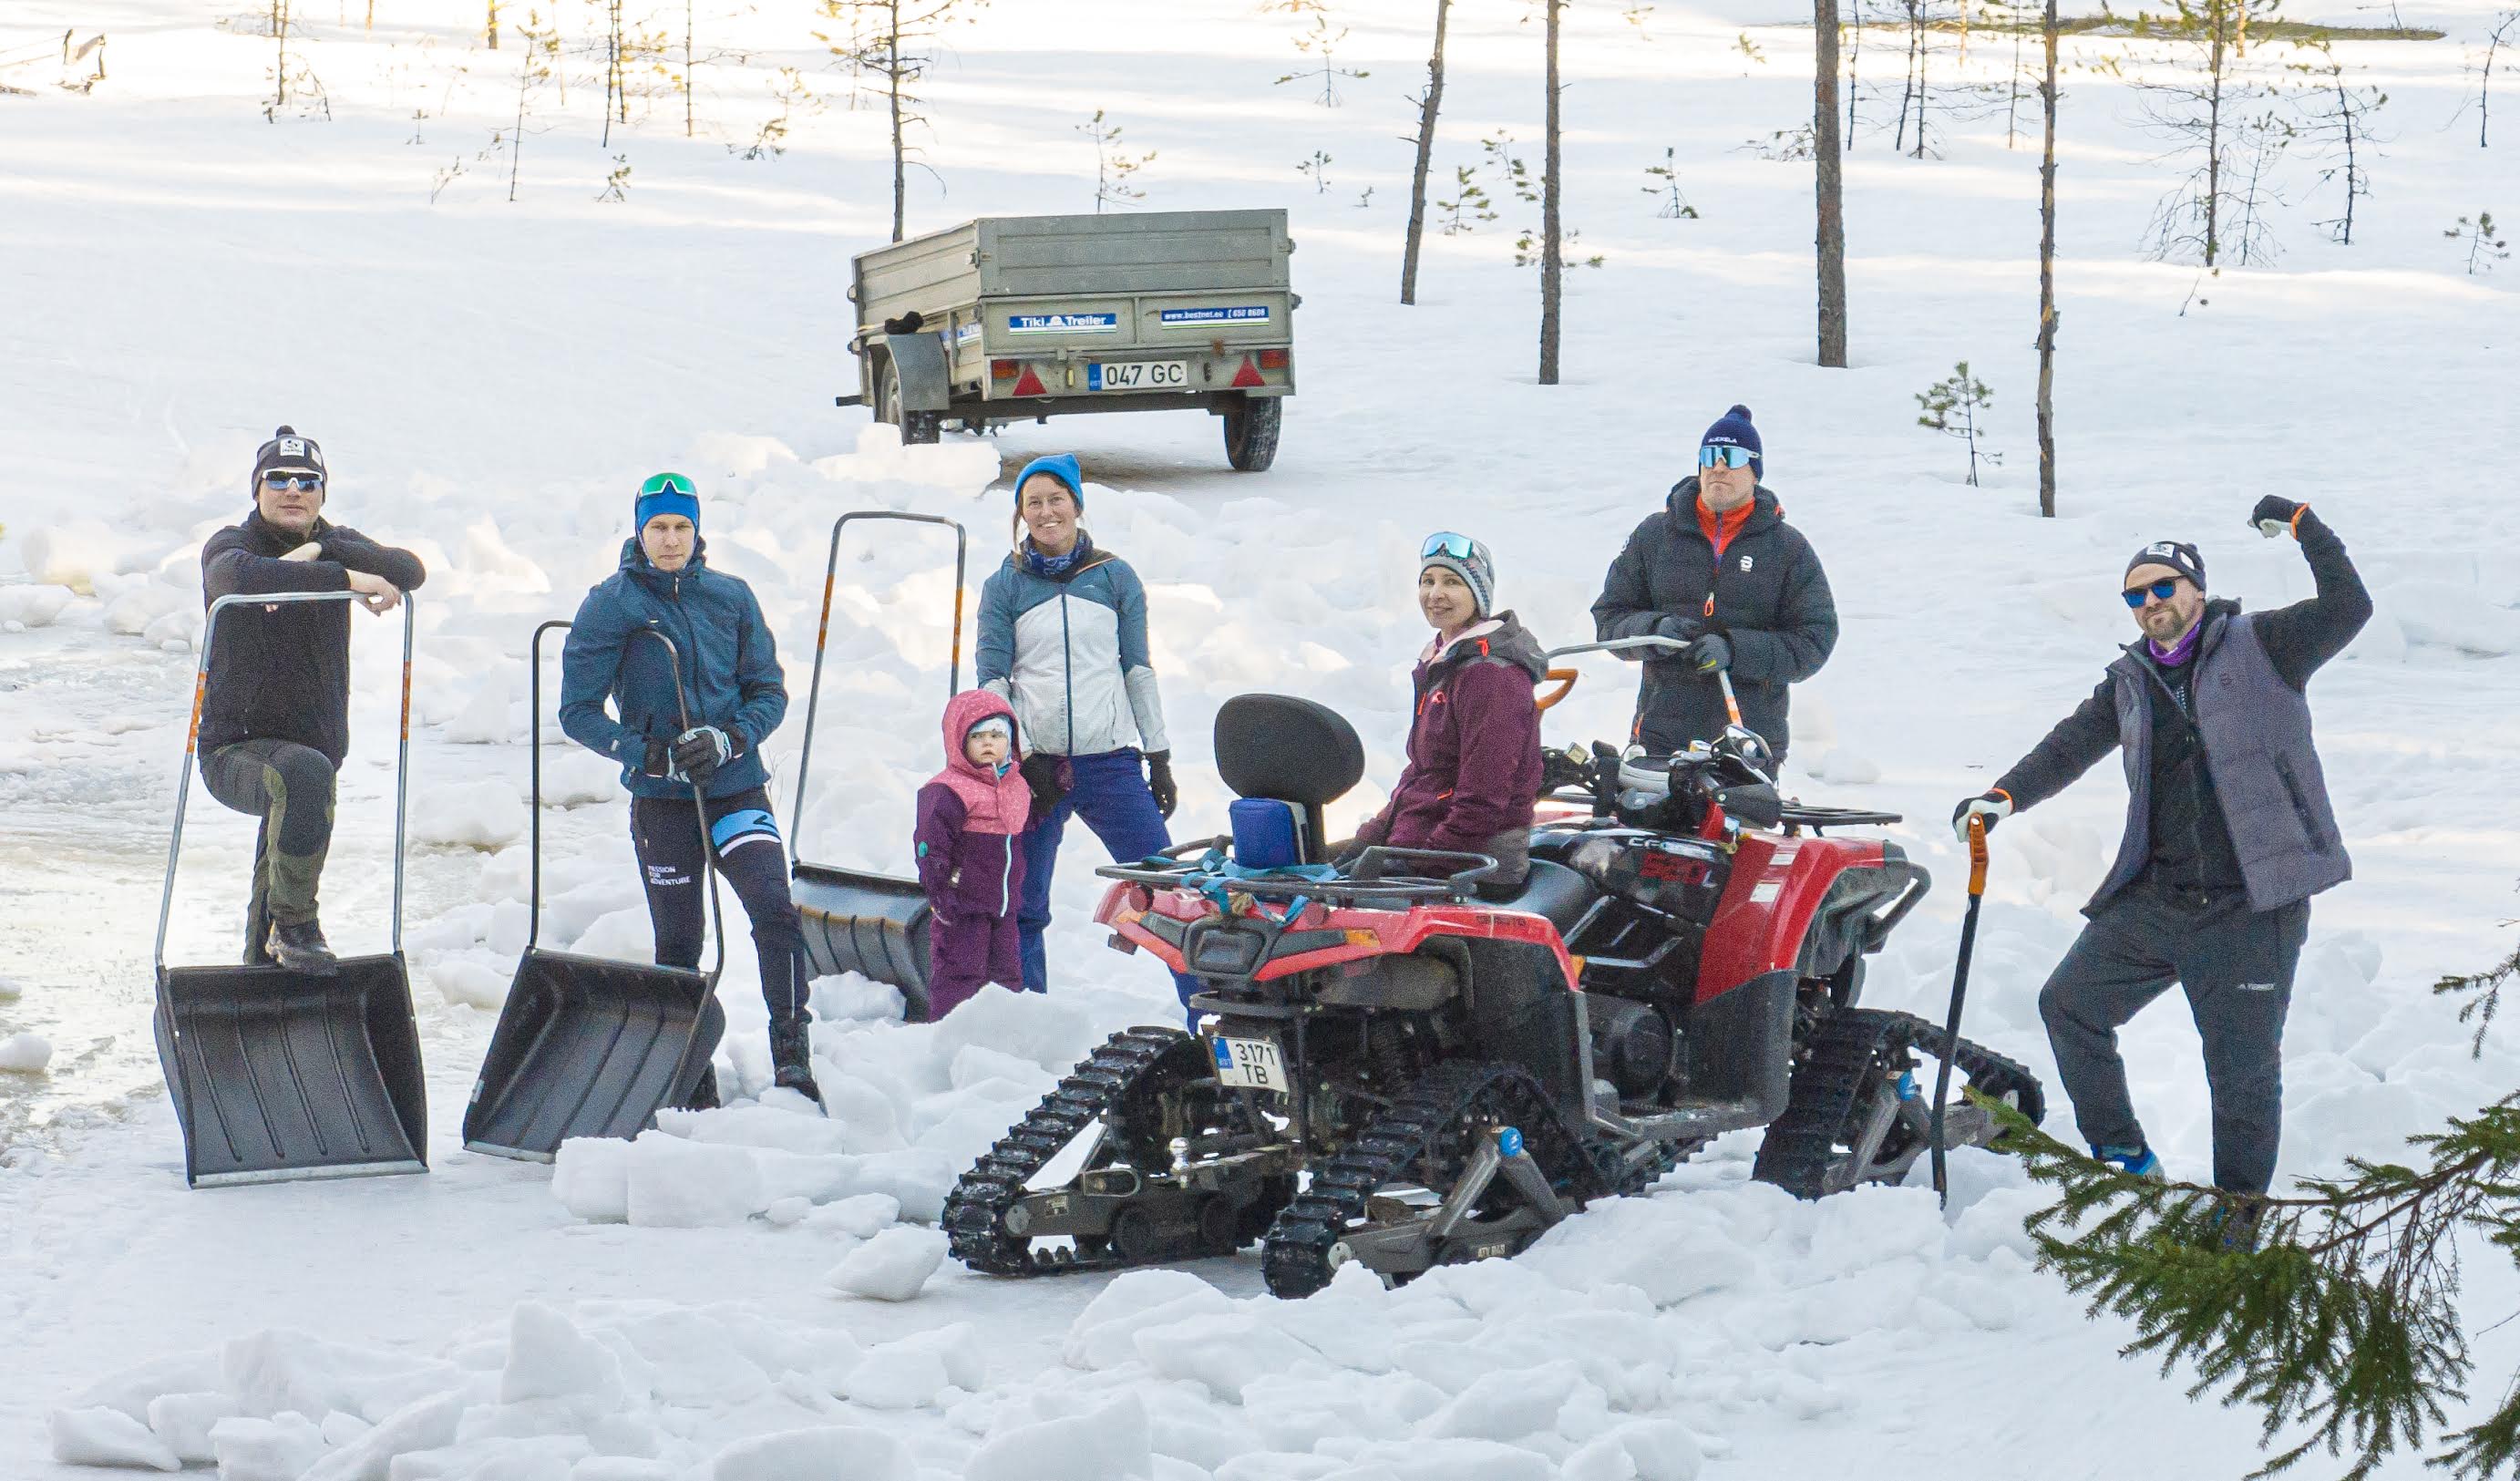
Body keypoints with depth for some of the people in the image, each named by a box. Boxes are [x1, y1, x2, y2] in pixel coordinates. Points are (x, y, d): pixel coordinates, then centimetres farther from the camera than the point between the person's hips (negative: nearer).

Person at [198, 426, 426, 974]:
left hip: (317, 741, 6)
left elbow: (410, 572, -11)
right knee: (304, 771, -36)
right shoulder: (229, 546, -7)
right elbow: (237, 575, -33)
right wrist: (344, 578, -35)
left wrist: (320, 551, -24)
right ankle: (295, 924, -26)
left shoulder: (338, 545, 8)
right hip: (236, 751, -6)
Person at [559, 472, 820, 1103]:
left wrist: (727, 740, -12)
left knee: (775, 910, -18)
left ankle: (792, 1057, -16)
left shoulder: (730, 597, 5)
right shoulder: (611, 605, -2)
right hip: (661, 798, -1)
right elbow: (579, 712, -2)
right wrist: (655, 756, -14)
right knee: (678, 941, 5)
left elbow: (769, 691, 8)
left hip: (737, 788, 1)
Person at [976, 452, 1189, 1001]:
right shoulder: (1003, 587, 5)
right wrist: (1019, 759, -9)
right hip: (1035, 765, 0)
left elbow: (1138, 671, 10)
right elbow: (993, 681, 2)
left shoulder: (1115, 578, 7)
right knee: (1024, 909, 4)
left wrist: (1159, 758, 6)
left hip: (1112, 763, 0)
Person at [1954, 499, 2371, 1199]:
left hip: (2249, 911, -6)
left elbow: (2347, 610, -13)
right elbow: (2069, 746, 13)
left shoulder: (2260, 648, -2)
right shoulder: (2130, 682, 13)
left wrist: (2305, 526, -17)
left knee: (2244, 1073, -1)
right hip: (2154, 899, 6)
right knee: (2069, 1003, 9)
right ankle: (2121, 1156, 21)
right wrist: (2005, 796, -2)